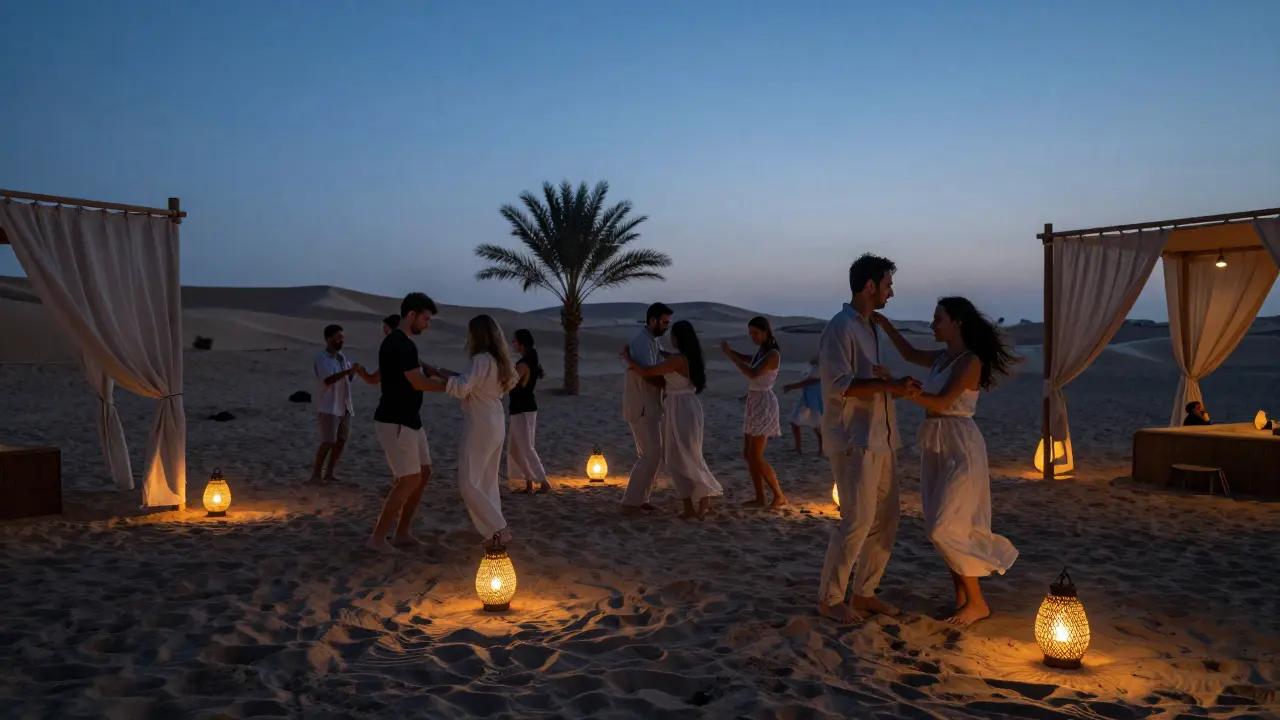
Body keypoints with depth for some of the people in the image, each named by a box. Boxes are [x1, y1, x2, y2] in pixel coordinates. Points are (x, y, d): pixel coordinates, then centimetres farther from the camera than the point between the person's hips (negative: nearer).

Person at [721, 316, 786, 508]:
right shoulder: (761, 352, 11)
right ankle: (760, 497, 13)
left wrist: (730, 355, -23)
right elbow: (747, 359, 30)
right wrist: (730, 351, 10)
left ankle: (779, 495, 2)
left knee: (756, 456, -9)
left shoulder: (773, 354, -15)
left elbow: (753, 373, -28)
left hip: (764, 405, -9)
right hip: (754, 404, 9)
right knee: (748, 454, 8)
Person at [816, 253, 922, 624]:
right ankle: (829, 598, 7)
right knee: (858, 520, -7)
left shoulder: (869, 327, 17)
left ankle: (864, 592, 22)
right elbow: (838, 384, -21)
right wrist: (888, 385, -23)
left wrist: (898, 386, 7)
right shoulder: (840, 327, -12)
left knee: (887, 517, 11)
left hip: (880, 438, 9)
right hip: (854, 439, -9)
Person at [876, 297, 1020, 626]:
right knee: (943, 527, 10)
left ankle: (977, 602, 5)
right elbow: (910, 354, 28)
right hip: (936, 447, 8)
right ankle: (961, 597, 20)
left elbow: (941, 402, -21)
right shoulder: (942, 358, 10)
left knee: (945, 528, -8)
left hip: (960, 449, -8)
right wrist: (884, 323, 20)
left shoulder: (970, 361, -13)